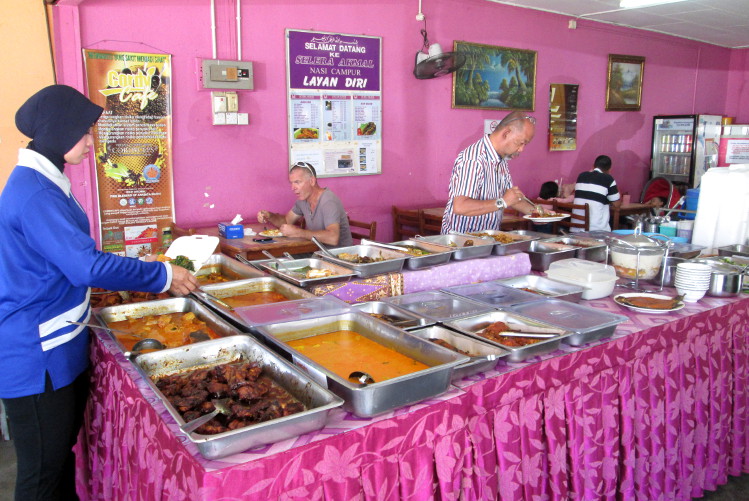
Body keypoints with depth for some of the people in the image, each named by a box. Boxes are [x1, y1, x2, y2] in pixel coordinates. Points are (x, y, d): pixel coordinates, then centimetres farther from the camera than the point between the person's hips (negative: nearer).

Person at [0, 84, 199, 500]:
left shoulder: (41, 182, 11)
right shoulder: (35, 193, -21)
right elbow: (87, 266, -24)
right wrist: (163, 276, -15)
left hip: (59, 347, 10)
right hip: (37, 356, -10)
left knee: (63, 454, 20)